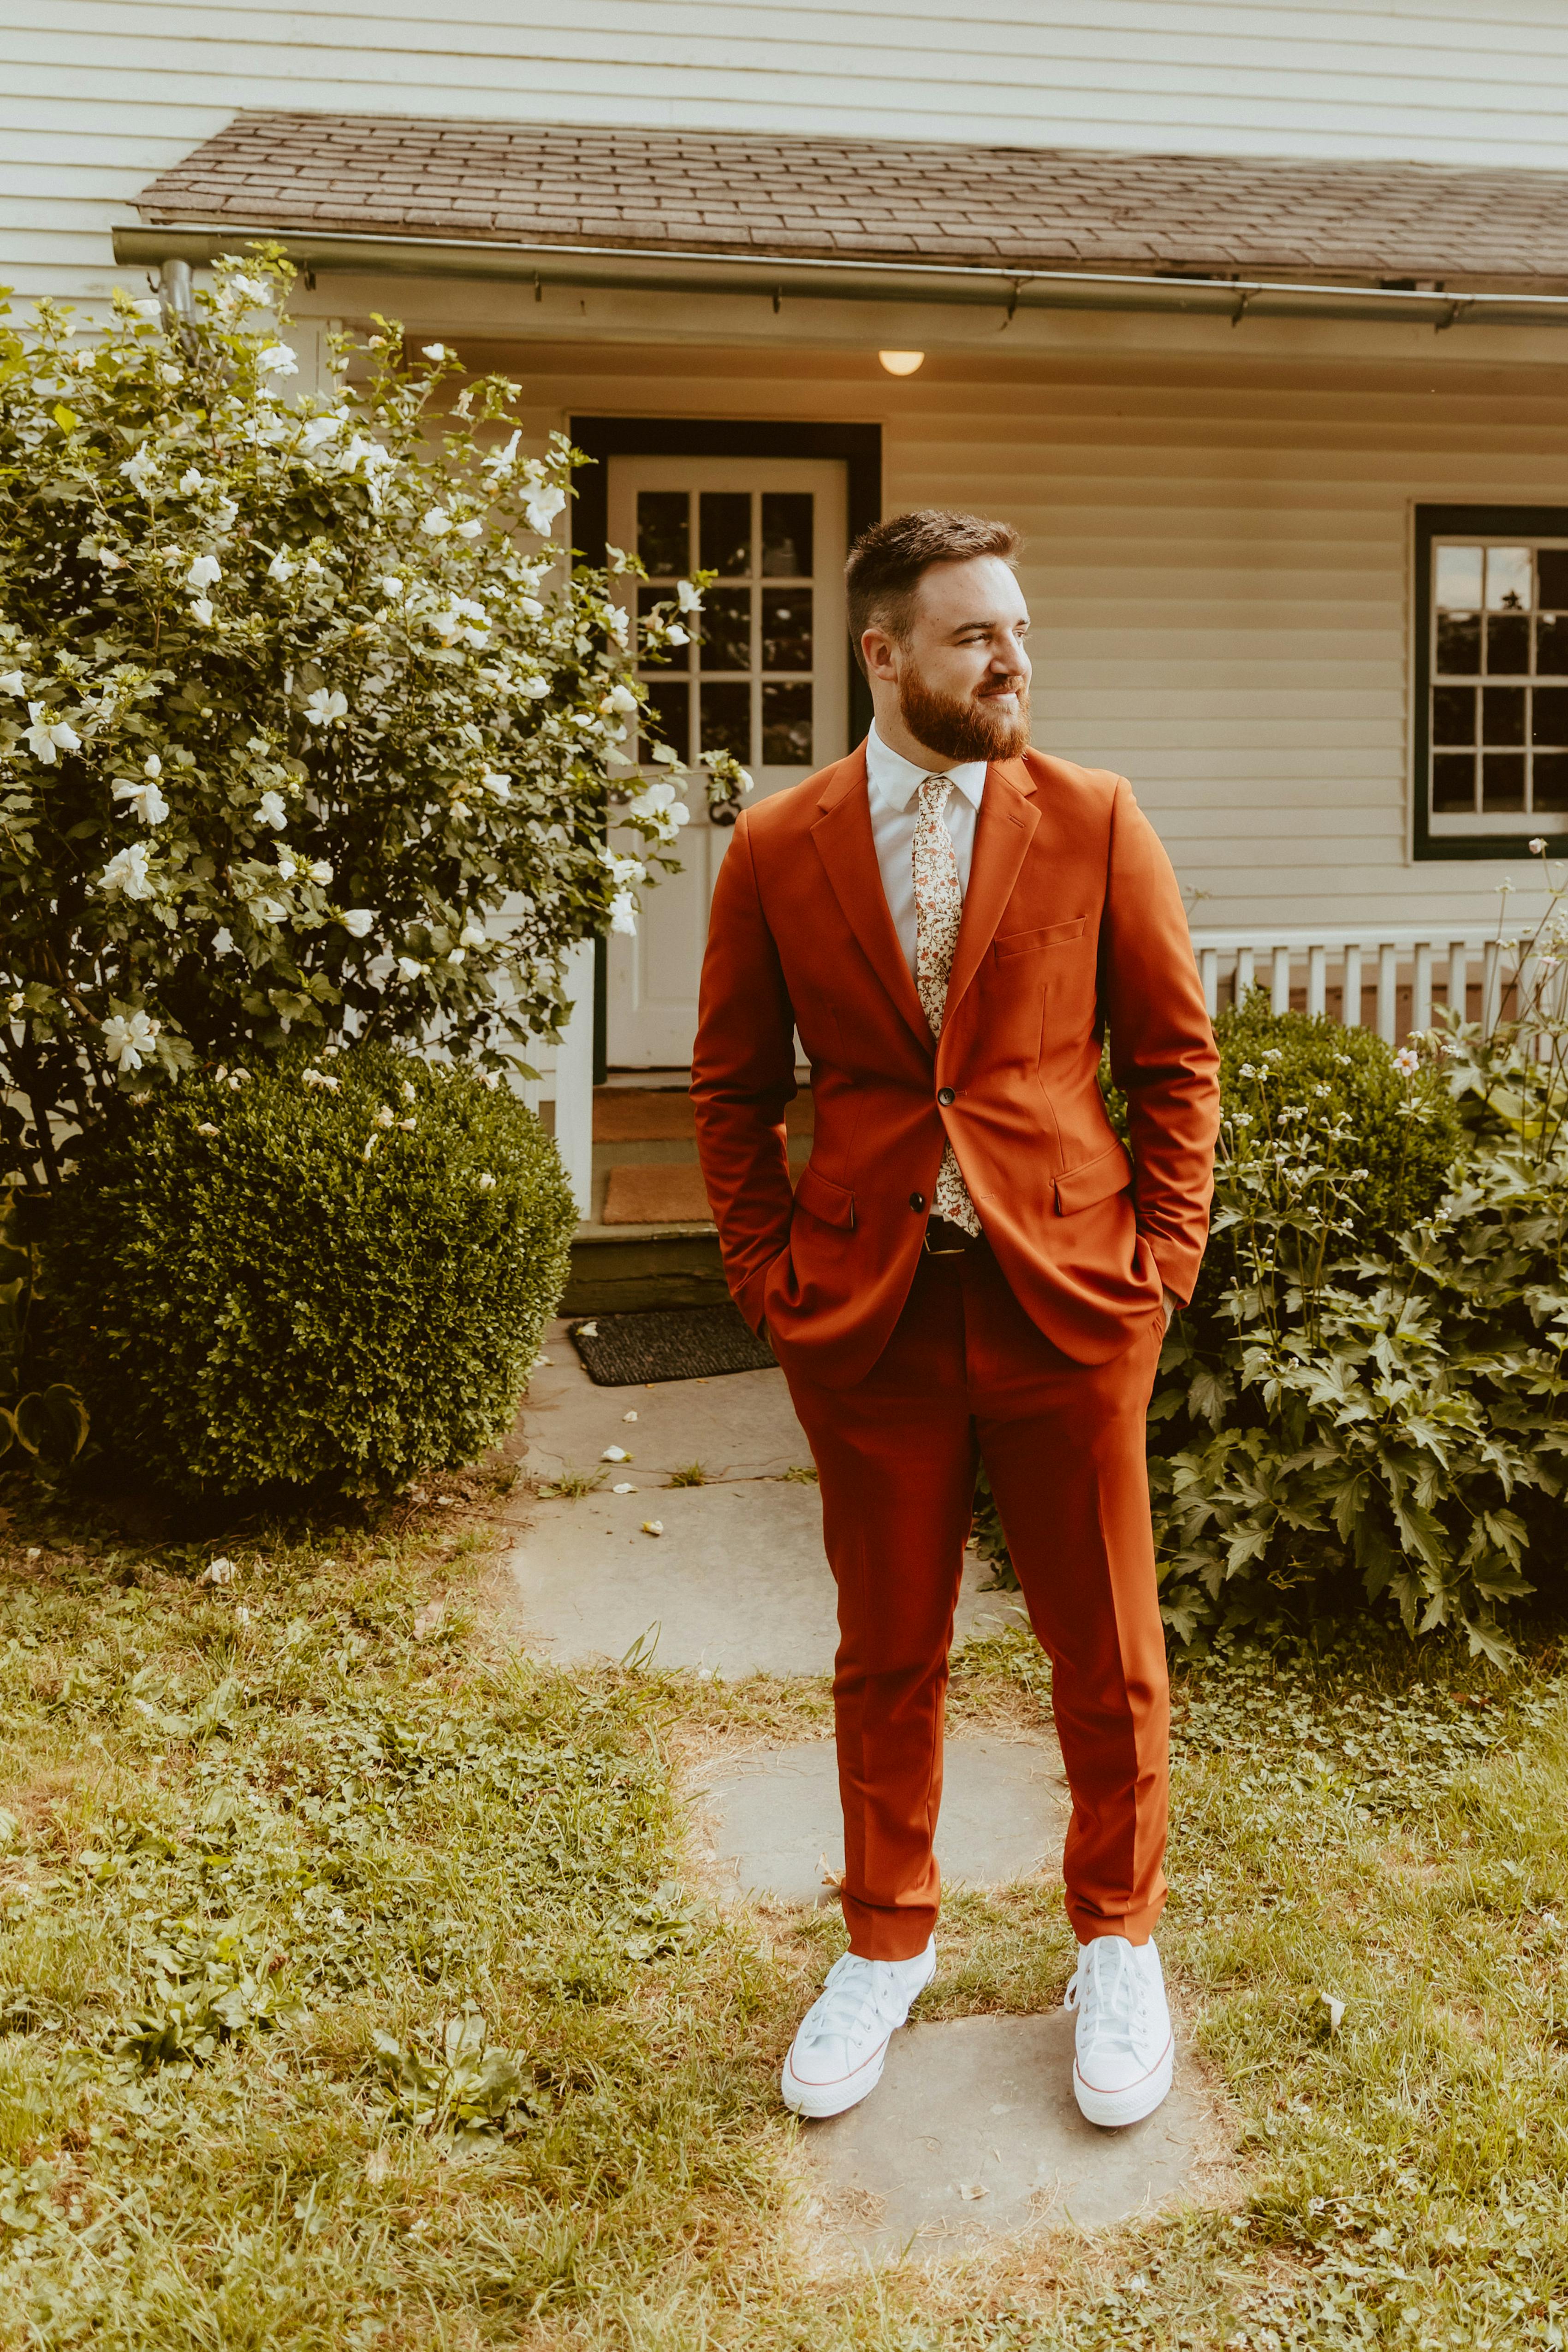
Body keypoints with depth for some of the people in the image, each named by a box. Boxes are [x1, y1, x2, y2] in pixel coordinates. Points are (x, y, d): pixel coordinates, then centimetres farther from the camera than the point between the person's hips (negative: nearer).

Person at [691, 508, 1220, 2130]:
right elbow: (733, 1087, 9)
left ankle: (1117, 1945, 33)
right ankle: (886, 1946, 34)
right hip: (867, 1309, 1)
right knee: (886, 1652, 14)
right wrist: (767, 1276, 1)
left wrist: (1163, 1258, -3)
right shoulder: (775, 851, 2)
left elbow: (1174, 1053, 4)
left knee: (1107, 1650, 10)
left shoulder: (1095, 822, 0)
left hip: (1066, 1294, 0)